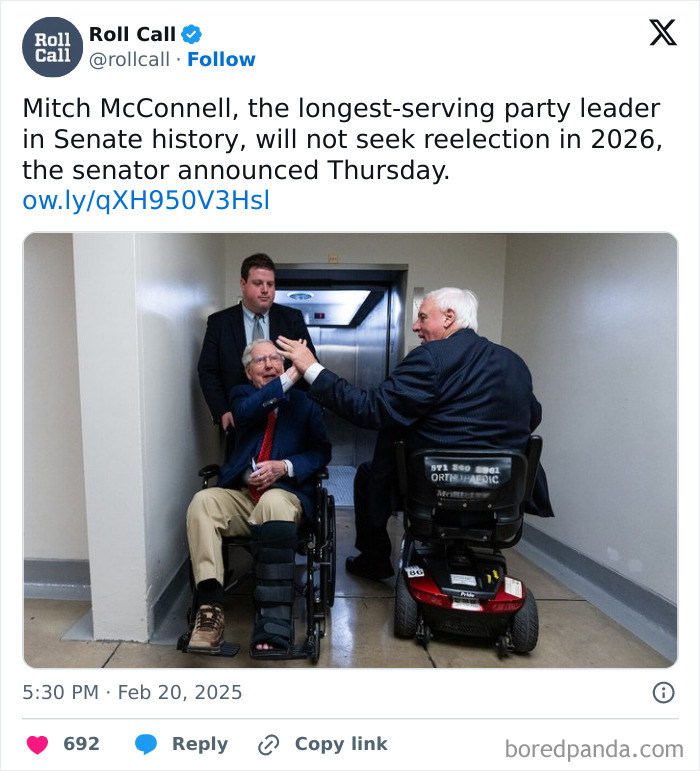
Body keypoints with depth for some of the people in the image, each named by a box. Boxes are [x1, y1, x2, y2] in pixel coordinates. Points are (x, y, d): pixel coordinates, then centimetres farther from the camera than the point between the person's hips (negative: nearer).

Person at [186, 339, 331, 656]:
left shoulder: (305, 402, 13)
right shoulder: (242, 395, 17)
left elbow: (321, 450, 4)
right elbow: (245, 412, -10)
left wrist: (284, 466, -13)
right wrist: (290, 376, -17)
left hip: (286, 493, -2)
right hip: (239, 494, 3)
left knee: (273, 502, -35)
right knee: (202, 501, -27)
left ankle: (273, 624, -35)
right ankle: (210, 608, -29)